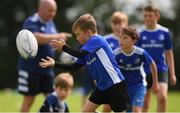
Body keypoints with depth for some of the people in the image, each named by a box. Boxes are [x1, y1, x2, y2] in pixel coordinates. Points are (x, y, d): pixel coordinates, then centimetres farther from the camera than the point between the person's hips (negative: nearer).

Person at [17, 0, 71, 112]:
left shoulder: (50, 24, 11)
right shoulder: (31, 23, -14)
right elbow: (37, 38, -34)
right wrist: (58, 37, -28)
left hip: (47, 69, 7)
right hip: (31, 69, -7)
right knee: (29, 100, -2)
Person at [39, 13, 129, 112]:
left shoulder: (97, 40, -16)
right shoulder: (88, 47, 11)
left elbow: (80, 54, -28)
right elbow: (75, 67, 15)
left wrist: (63, 47, -16)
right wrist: (55, 64, 12)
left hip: (115, 85, -10)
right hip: (102, 86, 10)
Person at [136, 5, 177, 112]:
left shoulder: (164, 32, 2)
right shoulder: (140, 33, 0)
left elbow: (169, 53, 10)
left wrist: (172, 74, 10)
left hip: (161, 70, -1)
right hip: (144, 71, 1)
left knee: (162, 97, -21)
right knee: (144, 103, 6)